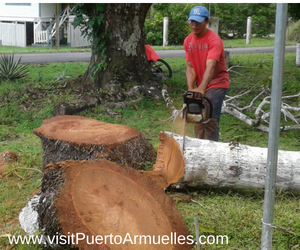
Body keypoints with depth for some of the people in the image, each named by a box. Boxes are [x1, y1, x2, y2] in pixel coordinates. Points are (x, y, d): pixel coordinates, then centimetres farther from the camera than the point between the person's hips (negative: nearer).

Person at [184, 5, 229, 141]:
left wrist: (201, 89, -43)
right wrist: (191, 89, -16)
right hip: (200, 86, 7)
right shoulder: (188, 41, 1)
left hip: (217, 83, -7)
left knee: (210, 120, -14)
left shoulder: (214, 39, -19)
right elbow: (190, 67, -2)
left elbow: (210, 66, -32)